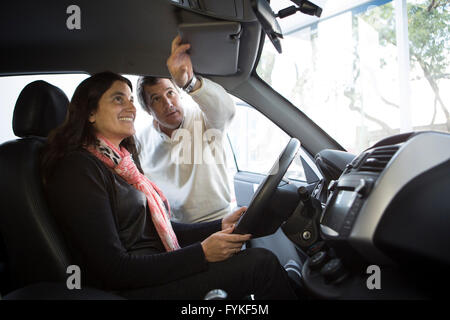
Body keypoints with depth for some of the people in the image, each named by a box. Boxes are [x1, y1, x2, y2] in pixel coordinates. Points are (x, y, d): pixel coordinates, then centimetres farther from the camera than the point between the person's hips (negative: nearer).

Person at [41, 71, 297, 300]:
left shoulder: (124, 161, 15)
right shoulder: (78, 169, -13)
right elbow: (112, 269, -19)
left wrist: (220, 226, 2)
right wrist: (201, 253, -19)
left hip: (159, 273, 9)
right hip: (128, 290, -9)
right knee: (261, 263, -15)